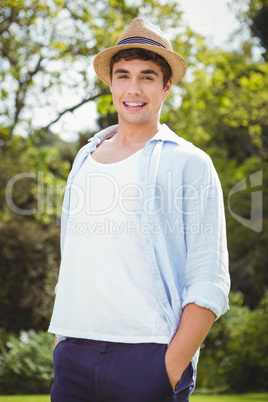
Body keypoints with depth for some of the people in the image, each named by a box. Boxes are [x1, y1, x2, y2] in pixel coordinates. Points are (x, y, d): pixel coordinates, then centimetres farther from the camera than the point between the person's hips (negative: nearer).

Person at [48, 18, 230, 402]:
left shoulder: (189, 163, 2)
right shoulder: (85, 158, 18)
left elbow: (209, 284, -4)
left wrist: (171, 370, -12)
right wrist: (61, 347, 12)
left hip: (148, 356, -4)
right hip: (73, 355, 4)